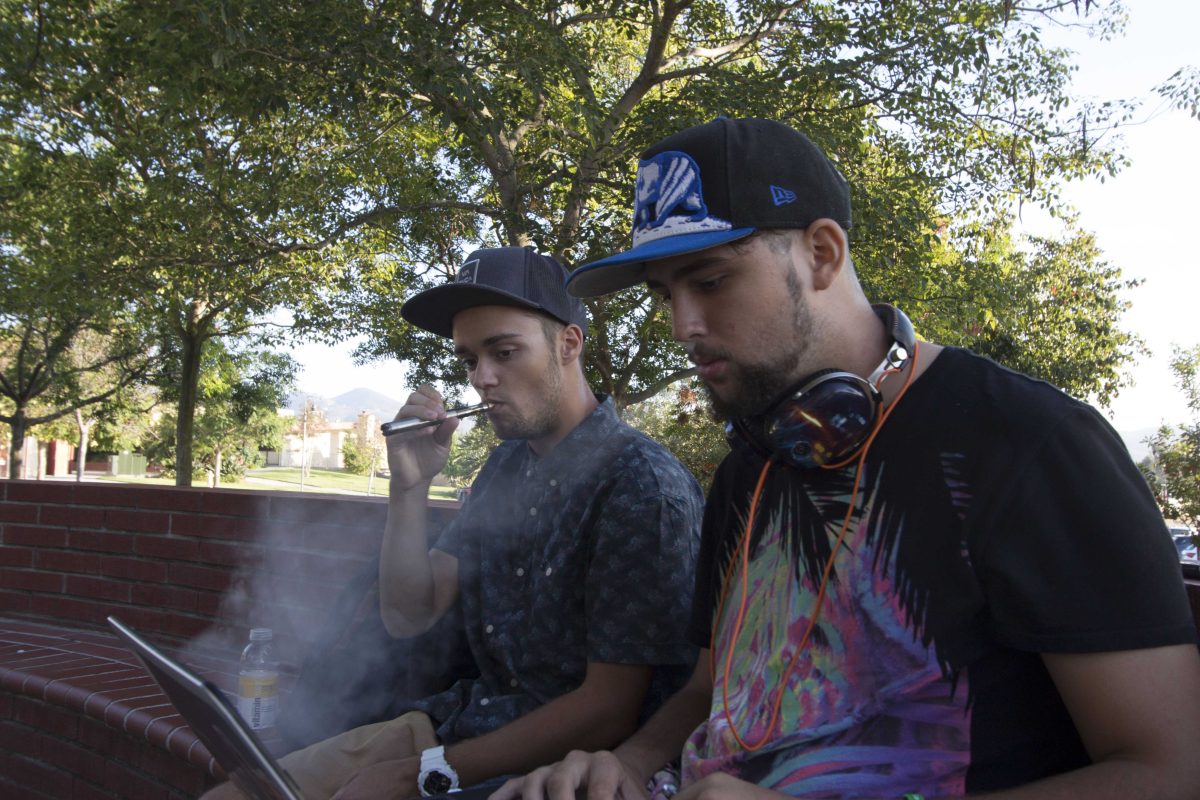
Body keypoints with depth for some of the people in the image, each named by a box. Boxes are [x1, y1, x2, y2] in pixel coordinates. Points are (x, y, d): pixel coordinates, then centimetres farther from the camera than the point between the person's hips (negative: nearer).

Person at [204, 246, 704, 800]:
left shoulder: (643, 485, -19)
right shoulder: (508, 466, 6)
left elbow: (608, 709, -19)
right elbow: (408, 616, 5)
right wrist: (409, 486, -10)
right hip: (470, 713, 7)